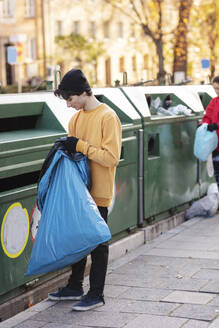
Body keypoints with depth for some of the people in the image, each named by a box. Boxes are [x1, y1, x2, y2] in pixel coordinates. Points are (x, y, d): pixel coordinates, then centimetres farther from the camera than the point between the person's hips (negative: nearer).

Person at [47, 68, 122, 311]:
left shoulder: (108, 117, -15)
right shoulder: (76, 117, 10)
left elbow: (111, 157, -20)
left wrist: (81, 146, -20)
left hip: (98, 192, -8)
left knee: (97, 242, 3)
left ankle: (96, 294, 13)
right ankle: (75, 287, 29)